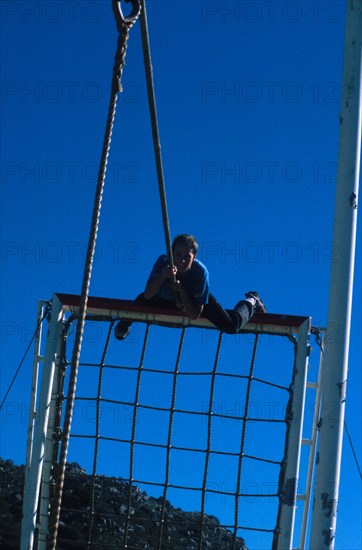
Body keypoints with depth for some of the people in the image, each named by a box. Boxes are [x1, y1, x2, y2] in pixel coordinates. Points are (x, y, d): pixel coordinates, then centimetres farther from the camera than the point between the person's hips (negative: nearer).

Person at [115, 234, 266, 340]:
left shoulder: (201, 271, -38)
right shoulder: (164, 262, -35)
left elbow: (194, 314, -33)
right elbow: (147, 295, -39)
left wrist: (181, 290, -46)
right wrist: (162, 276, -54)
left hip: (196, 299, -2)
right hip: (165, 298, 2)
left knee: (231, 326, -16)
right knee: (140, 302, -21)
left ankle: (251, 302, 22)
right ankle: (126, 323, 21)